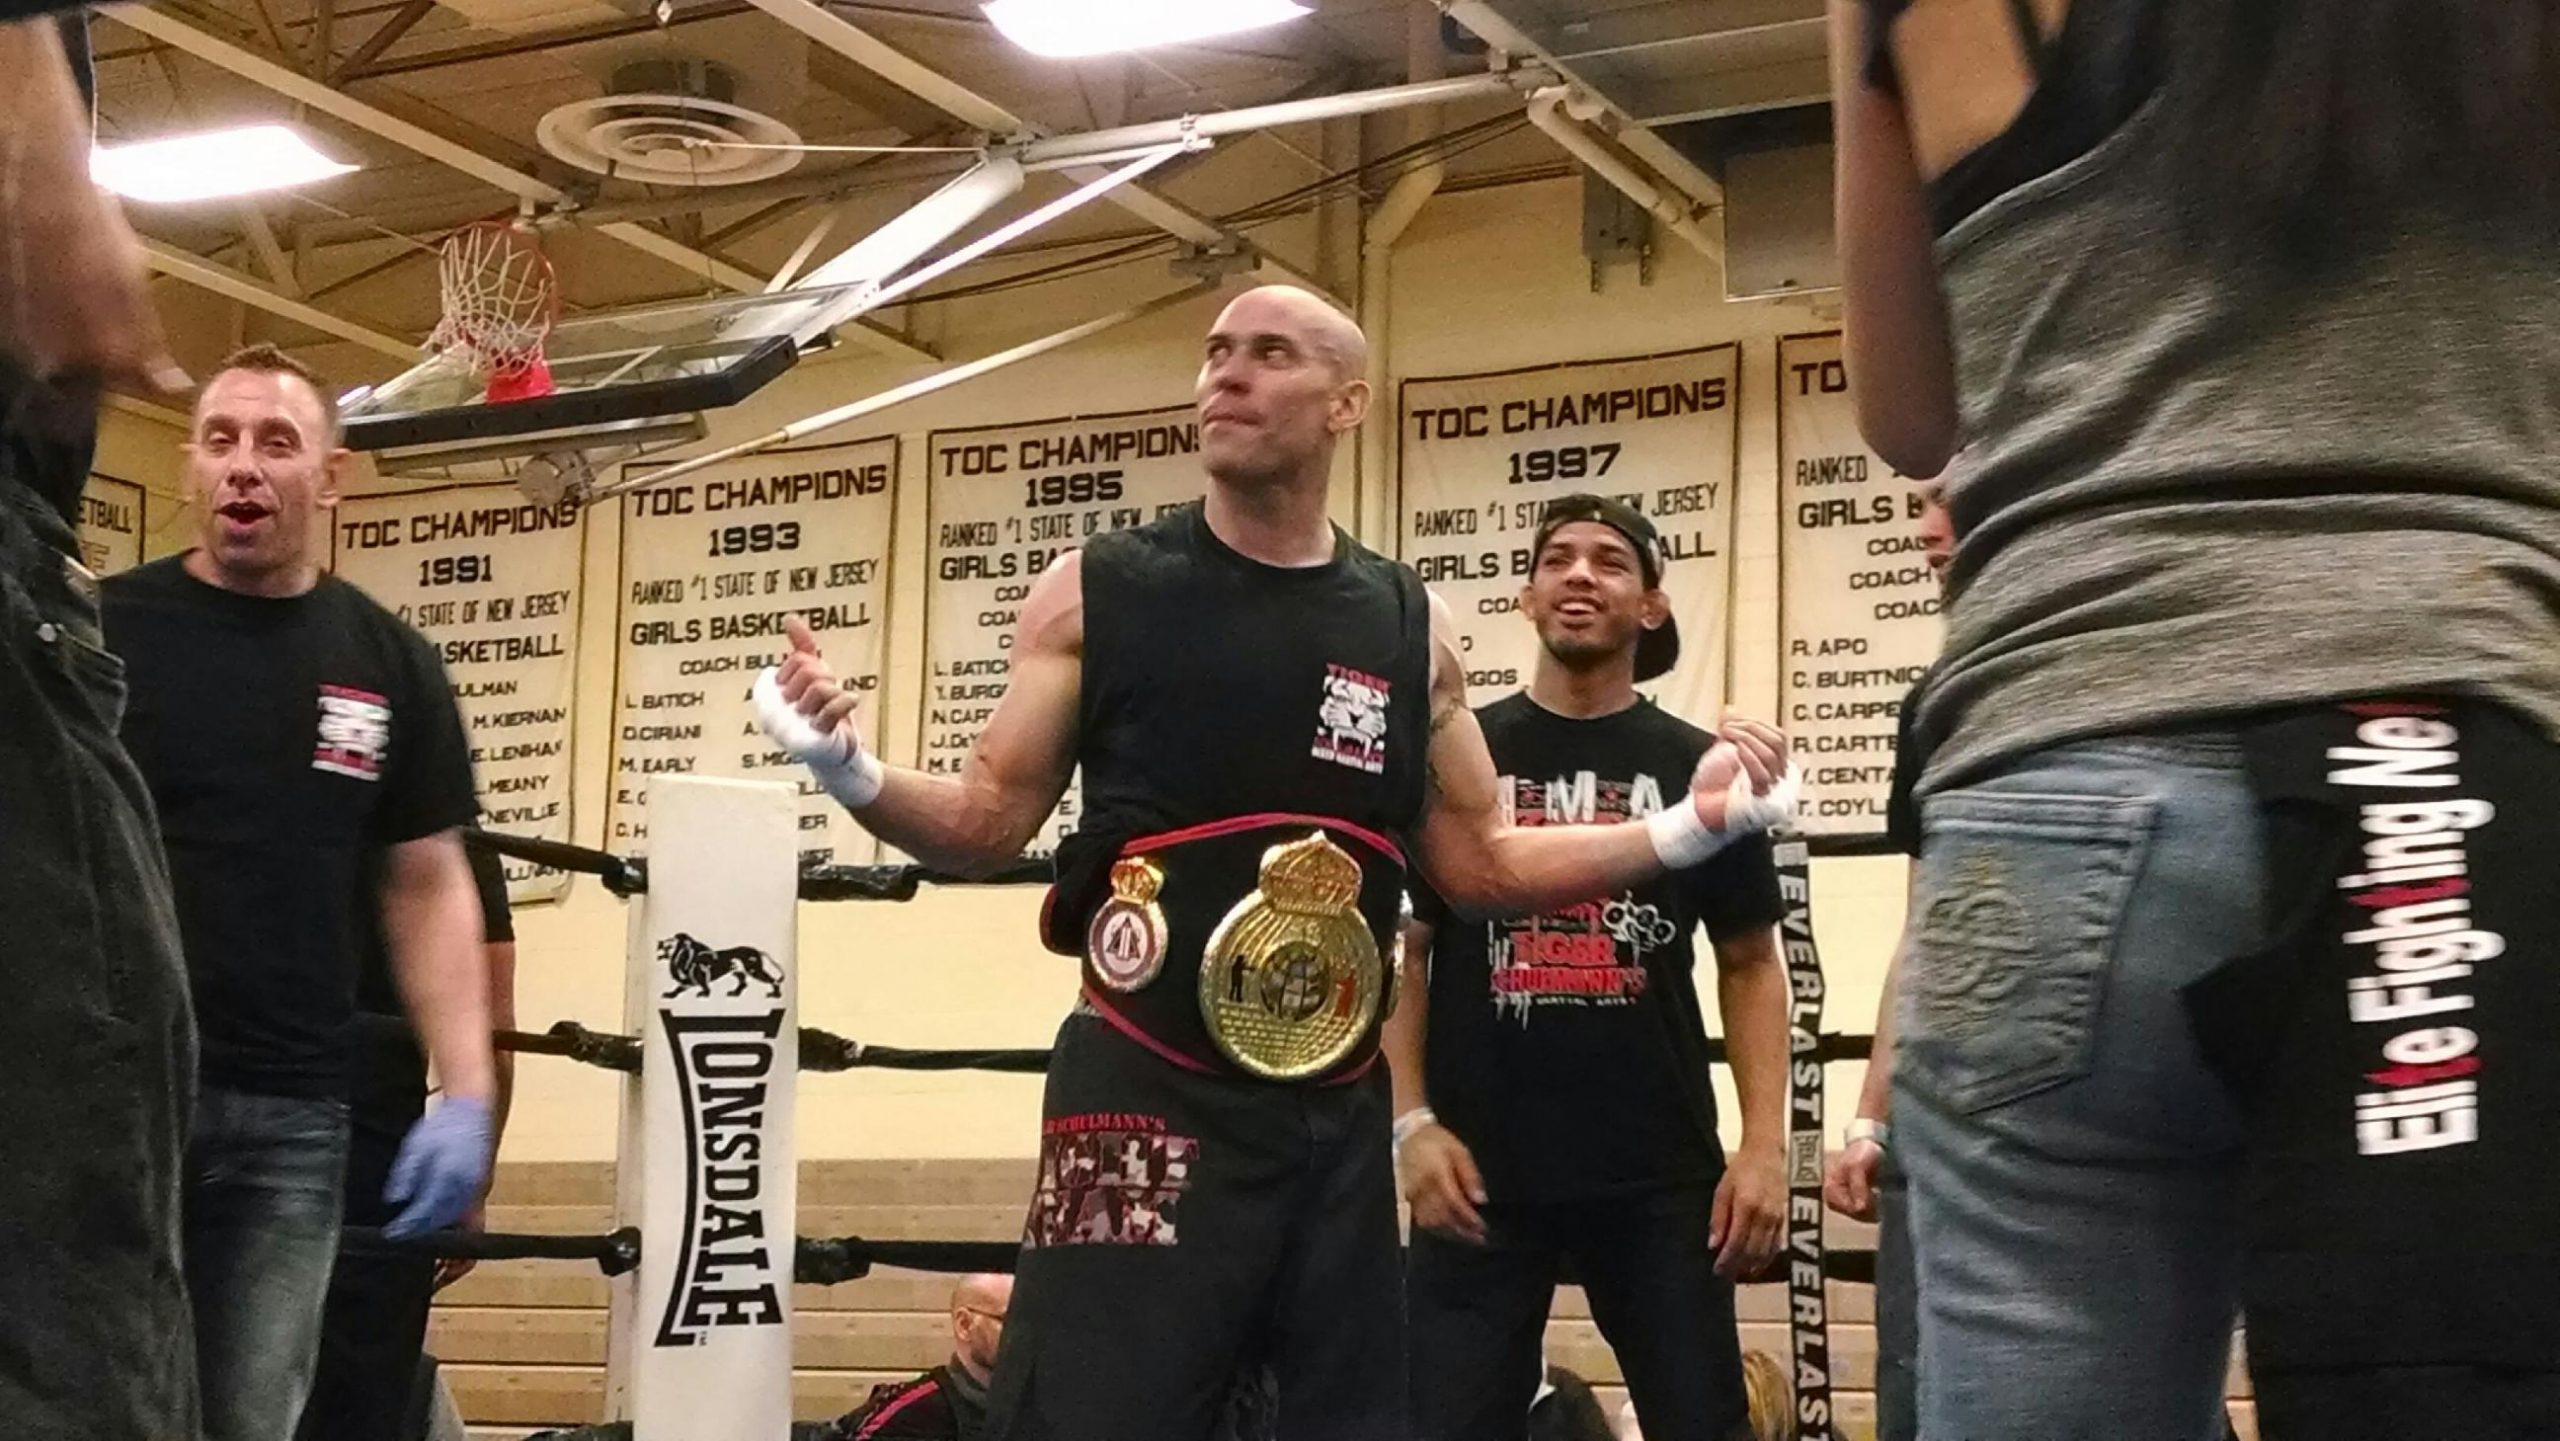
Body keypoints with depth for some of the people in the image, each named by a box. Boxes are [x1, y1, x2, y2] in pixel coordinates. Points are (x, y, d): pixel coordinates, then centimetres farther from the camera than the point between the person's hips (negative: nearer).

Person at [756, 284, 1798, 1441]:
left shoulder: (1408, 628, 7)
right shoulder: (1095, 592, 0)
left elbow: (1482, 866, 12)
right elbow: (988, 824, 2)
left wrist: (1690, 829, 2)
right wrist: (849, 771, -17)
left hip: (1338, 1112, 4)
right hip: (1146, 1097, -3)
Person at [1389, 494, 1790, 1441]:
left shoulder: (1695, 766, 7)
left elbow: (1750, 963, 9)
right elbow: (1401, 950, 6)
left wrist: (1766, 1143, -2)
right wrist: (1412, 1122, -5)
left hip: (1660, 1175, 1)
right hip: (1484, 1169, 0)